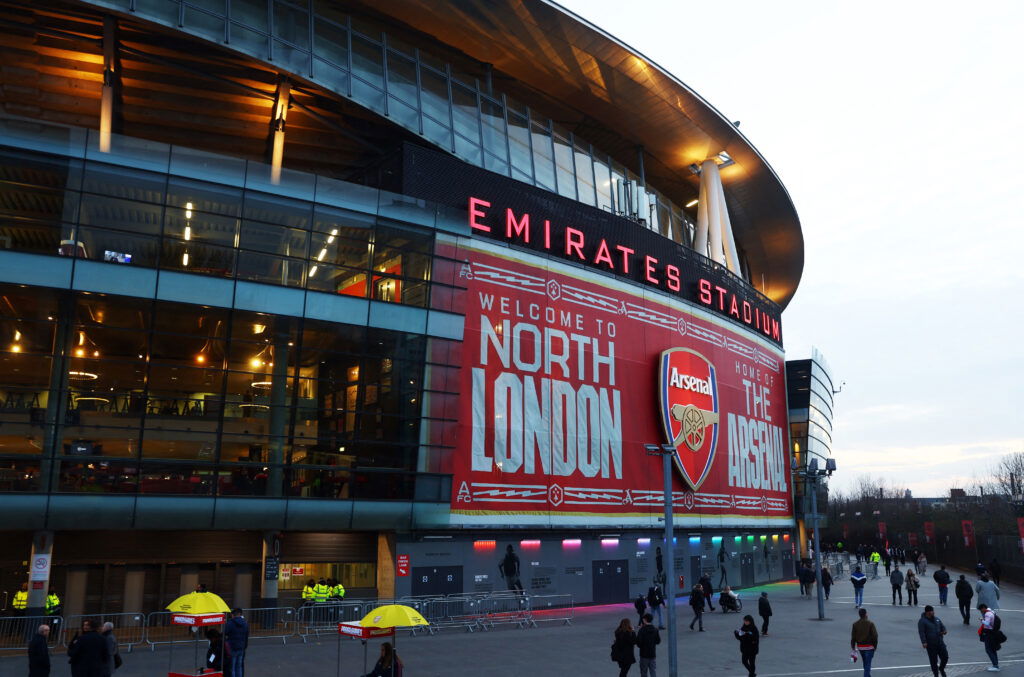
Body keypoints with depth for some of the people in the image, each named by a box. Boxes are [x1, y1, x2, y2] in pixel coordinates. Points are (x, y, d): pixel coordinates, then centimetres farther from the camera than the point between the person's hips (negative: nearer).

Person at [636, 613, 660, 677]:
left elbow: (638, 642, -16)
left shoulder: (642, 630, -15)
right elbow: (658, 641, 7)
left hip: (644, 654, -3)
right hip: (653, 654, 3)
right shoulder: (655, 630, -3)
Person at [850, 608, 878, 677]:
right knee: (868, 664, -2)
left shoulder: (855, 624, -2)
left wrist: (853, 646, 7)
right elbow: (875, 636, -13)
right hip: (869, 646, -4)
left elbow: (853, 636, -1)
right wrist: (875, 646, 0)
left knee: (865, 663, 22)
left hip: (860, 646, 4)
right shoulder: (870, 624, -13)